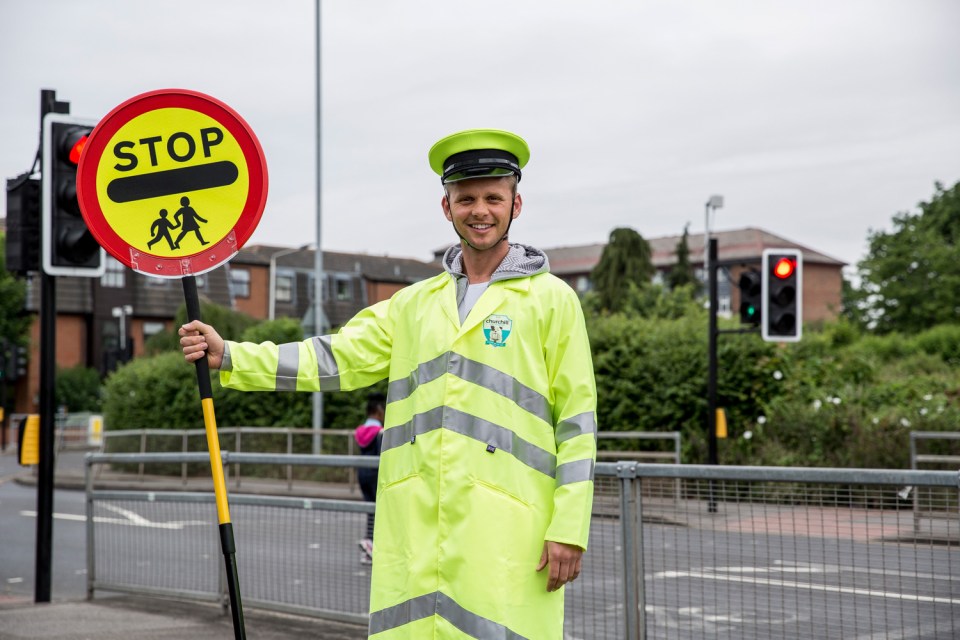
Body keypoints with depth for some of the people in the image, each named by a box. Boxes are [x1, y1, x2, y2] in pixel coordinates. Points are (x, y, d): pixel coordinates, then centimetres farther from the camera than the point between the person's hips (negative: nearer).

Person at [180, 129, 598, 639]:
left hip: (505, 532, -4)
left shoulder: (551, 300, 5)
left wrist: (568, 528, -7)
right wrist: (229, 357, 0)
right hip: (414, 528, 4)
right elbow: (336, 358, 11)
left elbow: (577, 420, 0)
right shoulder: (414, 303, 18)